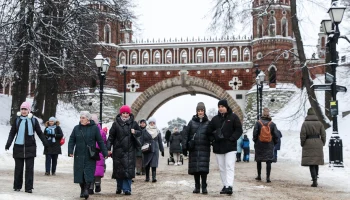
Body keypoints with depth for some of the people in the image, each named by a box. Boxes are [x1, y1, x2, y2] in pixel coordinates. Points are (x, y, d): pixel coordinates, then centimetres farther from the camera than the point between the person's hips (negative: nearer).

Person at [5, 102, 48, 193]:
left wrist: (45, 143, 6)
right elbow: (12, 133, 6)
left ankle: (29, 187, 0)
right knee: (18, 168, 7)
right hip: (18, 147, 1)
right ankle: (17, 186, 18)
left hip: (30, 147, -1)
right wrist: (8, 144, -4)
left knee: (29, 168, -3)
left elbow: (39, 133, 10)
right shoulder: (17, 120, 4)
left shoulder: (33, 120, 3)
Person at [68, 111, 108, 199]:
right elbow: (71, 140, 6)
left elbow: (100, 141, 1)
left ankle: (86, 189, -7)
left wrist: (105, 153, -2)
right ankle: (82, 190, 18)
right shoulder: (76, 128, 6)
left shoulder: (94, 128, 0)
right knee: (80, 173, 5)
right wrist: (70, 151, -8)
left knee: (89, 173, -9)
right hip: (79, 156, 2)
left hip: (90, 156, -2)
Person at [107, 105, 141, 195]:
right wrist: (108, 148, -5)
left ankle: (127, 189, -1)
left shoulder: (133, 123, 5)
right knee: (119, 169, 7)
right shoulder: (116, 123, 1)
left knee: (129, 169, -5)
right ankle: (119, 187, 24)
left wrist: (135, 132, -9)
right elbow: (111, 136, 1)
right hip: (118, 150, 0)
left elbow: (139, 133, 14)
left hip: (130, 150, 0)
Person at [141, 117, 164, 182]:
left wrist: (162, 150, 13)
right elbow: (142, 141, 1)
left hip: (155, 150, 0)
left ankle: (154, 177, -13)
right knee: (146, 165, 5)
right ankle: (147, 177, 17)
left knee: (154, 164, -9)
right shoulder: (144, 131, 2)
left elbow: (160, 142, 13)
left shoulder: (157, 131, 9)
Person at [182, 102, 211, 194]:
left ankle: (204, 187, 0)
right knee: (195, 168, 4)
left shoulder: (208, 123, 7)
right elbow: (186, 134, 3)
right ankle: (197, 187, 13)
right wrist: (185, 146, -4)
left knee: (204, 167, -7)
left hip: (204, 149, -1)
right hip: (194, 149, 1)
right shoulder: (192, 122, 6)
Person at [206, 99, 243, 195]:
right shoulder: (215, 119, 10)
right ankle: (225, 185, 15)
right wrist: (214, 138, -2)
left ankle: (229, 186, -19)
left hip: (230, 147, -5)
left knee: (229, 167, -12)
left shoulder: (233, 117, -1)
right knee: (222, 168, 8)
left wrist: (232, 139, -15)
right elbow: (209, 131, 14)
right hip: (218, 147, 5)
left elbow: (239, 130, -4)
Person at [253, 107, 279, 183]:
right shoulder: (272, 124, -2)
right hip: (269, 146, 0)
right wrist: (274, 143, 13)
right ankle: (268, 177, -5)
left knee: (258, 161, 13)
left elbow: (254, 133, -6)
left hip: (259, 145, 0)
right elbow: (276, 135, 0)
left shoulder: (258, 122, -6)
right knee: (268, 161, 1)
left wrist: (255, 141, 9)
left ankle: (259, 176, 20)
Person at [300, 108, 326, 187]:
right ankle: (315, 177, 25)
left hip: (308, 144, -3)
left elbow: (302, 135, -9)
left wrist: (302, 144, 5)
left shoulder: (305, 123, -7)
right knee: (316, 161, 19)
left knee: (311, 163, -3)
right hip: (318, 144, 3)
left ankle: (314, 181, -12)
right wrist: (322, 143, 16)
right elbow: (323, 135, 3)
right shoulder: (319, 123, 2)